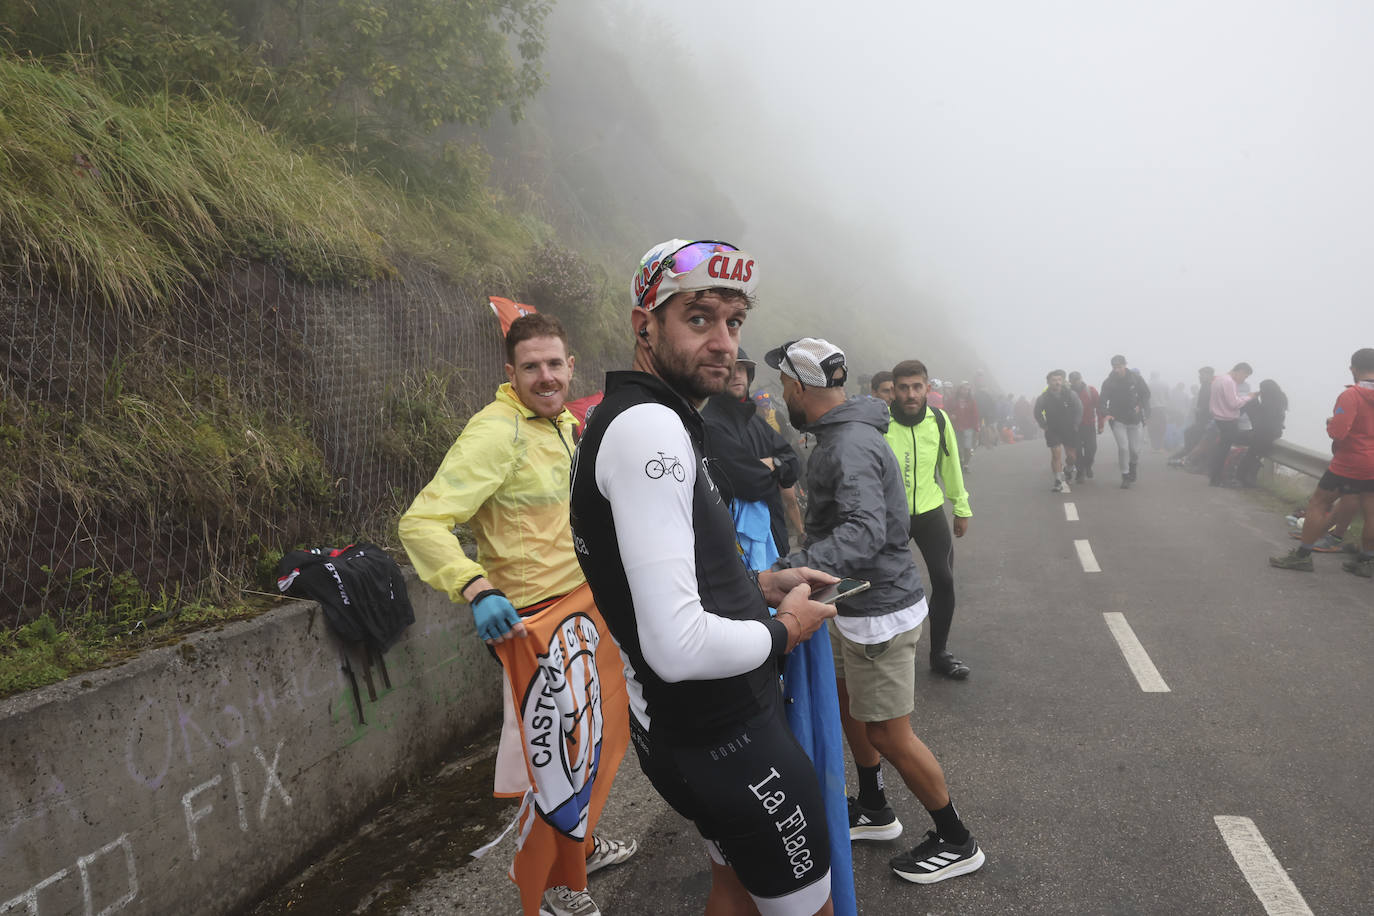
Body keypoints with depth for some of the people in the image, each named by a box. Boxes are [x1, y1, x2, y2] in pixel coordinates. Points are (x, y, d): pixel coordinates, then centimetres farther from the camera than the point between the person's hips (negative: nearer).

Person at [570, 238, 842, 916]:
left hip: (674, 727, 10)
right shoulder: (651, 428, -25)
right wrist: (786, 629, -14)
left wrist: (759, 586, 11)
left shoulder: (641, 418, 10)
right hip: (725, 739, -10)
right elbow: (679, 647, -33)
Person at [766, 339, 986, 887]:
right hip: (858, 606, 10)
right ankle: (873, 811, 42)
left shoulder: (849, 447, -26)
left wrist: (791, 569, -51)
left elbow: (865, 531, -40)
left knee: (889, 736, 2)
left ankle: (956, 842, 21)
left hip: (879, 610, -10)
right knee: (846, 700, 23)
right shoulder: (842, 434, 8)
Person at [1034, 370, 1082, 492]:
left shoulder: (1071, 394, -13)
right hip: (1053, 431, -1)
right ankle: (1058, 482, -5)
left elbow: (1079, 409, 1)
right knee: (1056, 454, -11)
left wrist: (1075, 424, 1)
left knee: (1071, 456, 6)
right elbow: (1037, 413, 3)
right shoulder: (1043, 398, -14)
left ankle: (1070, 468, 41)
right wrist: (1044, 426, 0)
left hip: (1069, 430, 1)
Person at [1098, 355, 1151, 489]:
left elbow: (1146, 393, 8)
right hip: (1117, 419, -2)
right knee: (1123, 447, -14)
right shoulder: (1108, 382, -10)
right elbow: (1102, 401, -14)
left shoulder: (1135, 378, -6)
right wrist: (1105, 414, -33)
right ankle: (1125, 476, 1)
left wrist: (1140, 406, -7)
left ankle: (1133, 470, 36)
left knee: (1135, 449, 5)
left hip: (1134, 419, 2)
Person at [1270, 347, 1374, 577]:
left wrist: (1330, 421, -1)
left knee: (1318, 504, 3)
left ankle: (1302, 555, 4)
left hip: (1349, 464, -7)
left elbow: (1337, 432, -23)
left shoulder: (1351, 395, -17)